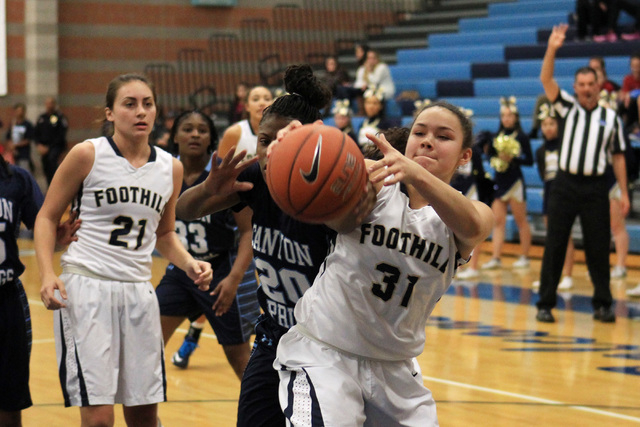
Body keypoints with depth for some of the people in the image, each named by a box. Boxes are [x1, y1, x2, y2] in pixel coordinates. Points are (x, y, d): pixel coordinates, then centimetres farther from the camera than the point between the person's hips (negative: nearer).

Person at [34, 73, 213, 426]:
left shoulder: (171, 168, 8)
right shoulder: (87, 155, -4)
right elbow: (47, 216, 2)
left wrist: (189, 263, 3)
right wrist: (48, 274, -12)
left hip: (138, 291, 5)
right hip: (86, 287, -5)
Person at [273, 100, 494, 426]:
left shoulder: (476, 213, -1)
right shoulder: (372, 182, -4)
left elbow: (471, 227, -26)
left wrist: (416, 174, -46)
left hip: (394, 368, 4)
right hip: (323, 353, -3)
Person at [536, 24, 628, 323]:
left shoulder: (610, 117, 10)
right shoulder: (568, 108, 8)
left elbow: (618, 157, 11)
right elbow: (546, 80, -5)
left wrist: (624, 192, 6)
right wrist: (552, 49, -19)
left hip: (595, 188, 0)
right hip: (565, 184, 0)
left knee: (599, 248, 3)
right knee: (554, 246, -1)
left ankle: (603, 304, 11)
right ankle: (545, 304, 4)